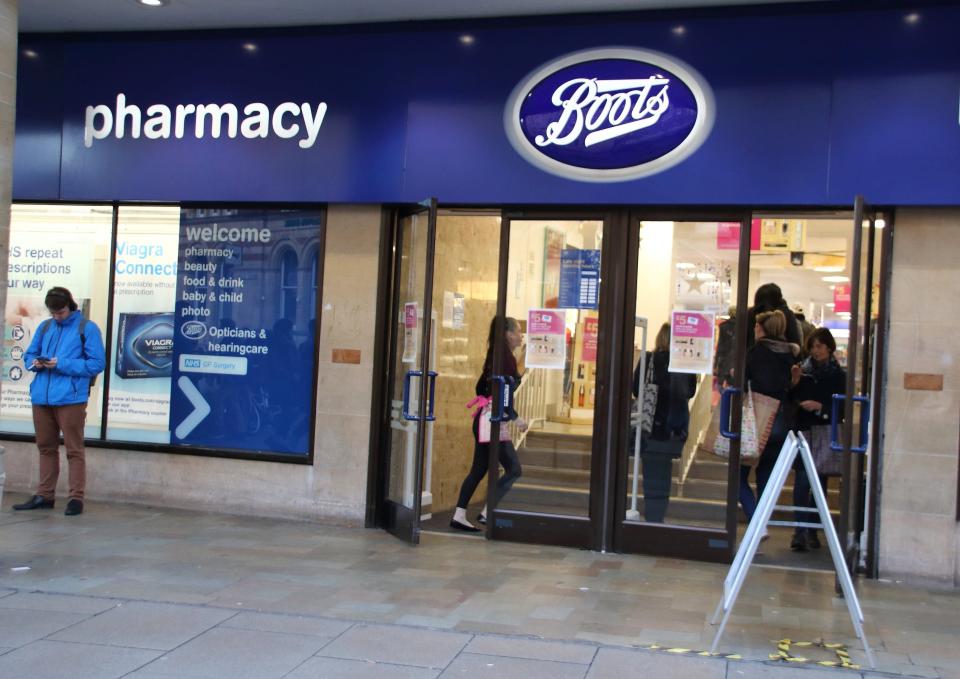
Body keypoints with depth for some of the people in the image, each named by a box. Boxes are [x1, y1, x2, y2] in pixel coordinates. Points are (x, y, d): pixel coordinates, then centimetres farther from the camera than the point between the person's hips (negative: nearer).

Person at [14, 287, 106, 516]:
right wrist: (35, 363, -4)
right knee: (46, 447, 13)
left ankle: (76, 498, 1)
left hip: (70, 398, -6)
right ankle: (44, 495, 21)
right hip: (42, 397, 6)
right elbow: (29, 354, 21)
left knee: (74, 449, -2)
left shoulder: (87, 328, -2)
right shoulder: (44, 327, 14)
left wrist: (63, 365, -16)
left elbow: (97, 364, -8)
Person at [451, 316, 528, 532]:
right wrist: (516, 418, -16)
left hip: (484, 419, 9)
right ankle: (487, 513, -3)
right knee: (513, 470, -3)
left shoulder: (495, 357, 14)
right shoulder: (507, 358, -14)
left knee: (479, 469, 11)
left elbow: (480, 388, 19)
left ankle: (459, 515, 10)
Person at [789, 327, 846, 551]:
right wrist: (795, 383, -10)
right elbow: (791, 401, 5)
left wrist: (820, 407, -14)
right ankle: (800, 531, -12)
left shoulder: (837, 374, 3)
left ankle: (811, 530, 17)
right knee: (802, 481, -10)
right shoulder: (803, 370, 6)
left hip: (826, 433, 1)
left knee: (820, 483, 7)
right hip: (804, 430, 0)